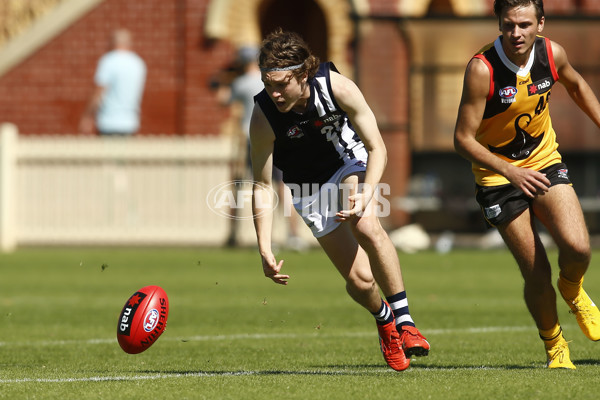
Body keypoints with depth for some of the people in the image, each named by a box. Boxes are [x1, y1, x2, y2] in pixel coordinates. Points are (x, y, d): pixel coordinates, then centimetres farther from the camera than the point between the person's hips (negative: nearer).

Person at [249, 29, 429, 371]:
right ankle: (383, 318, 29)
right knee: (360, 279, -7)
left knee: (366, 225, -33)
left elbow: (377, 148, -19)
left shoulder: (337, 87, -29)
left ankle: (404, 320, -24)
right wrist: (265, 250, -26)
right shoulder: (264, 117, -28)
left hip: (350, 163, 0)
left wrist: (365, 196, -35)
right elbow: (262, 187, -19)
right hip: (310, 188, 1)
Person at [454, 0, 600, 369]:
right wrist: (511, 172, -30)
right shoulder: (482, 69, -24)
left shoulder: (552, 54, -10)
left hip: (545, 163, 3)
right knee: (537, 274, -7)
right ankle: (554, 345, 20)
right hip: (498, 173, -3)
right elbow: (463, 139, -20)